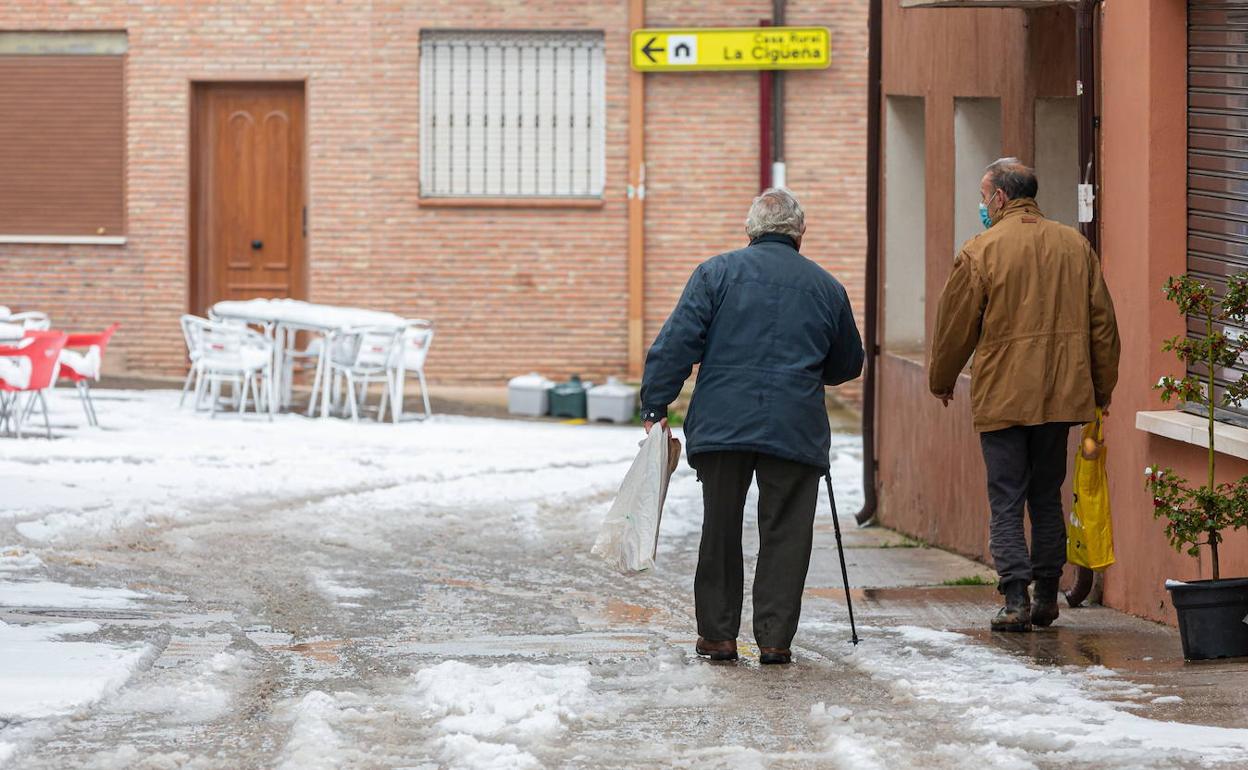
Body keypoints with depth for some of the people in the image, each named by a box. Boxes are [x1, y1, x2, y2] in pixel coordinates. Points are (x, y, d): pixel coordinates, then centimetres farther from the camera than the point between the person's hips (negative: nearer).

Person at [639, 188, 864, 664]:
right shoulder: (826, 286, 11)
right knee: (785, 536, 5)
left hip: (722, 426, 0)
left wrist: (655, 406, -2)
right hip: (797, 430, 0)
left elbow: (677, 343, -4)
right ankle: (774, 639, 3)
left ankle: (717, 634, 13)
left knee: (720, 531, 10)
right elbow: (848, 365, 22)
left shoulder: (717, 273, 4)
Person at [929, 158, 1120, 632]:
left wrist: (941, 381, 15)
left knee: (1006, 502, 0)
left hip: (1002, 397, -4)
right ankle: (1046, 598, 18)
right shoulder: (1075, 246, 6)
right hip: (1062, 394, 4)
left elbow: (955, 326, -2)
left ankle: (1016, 599, -9)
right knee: (1047, 496, 15)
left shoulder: (981, 251, -8)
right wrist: (1102, 388, 19)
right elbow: (1102, 322, 9)